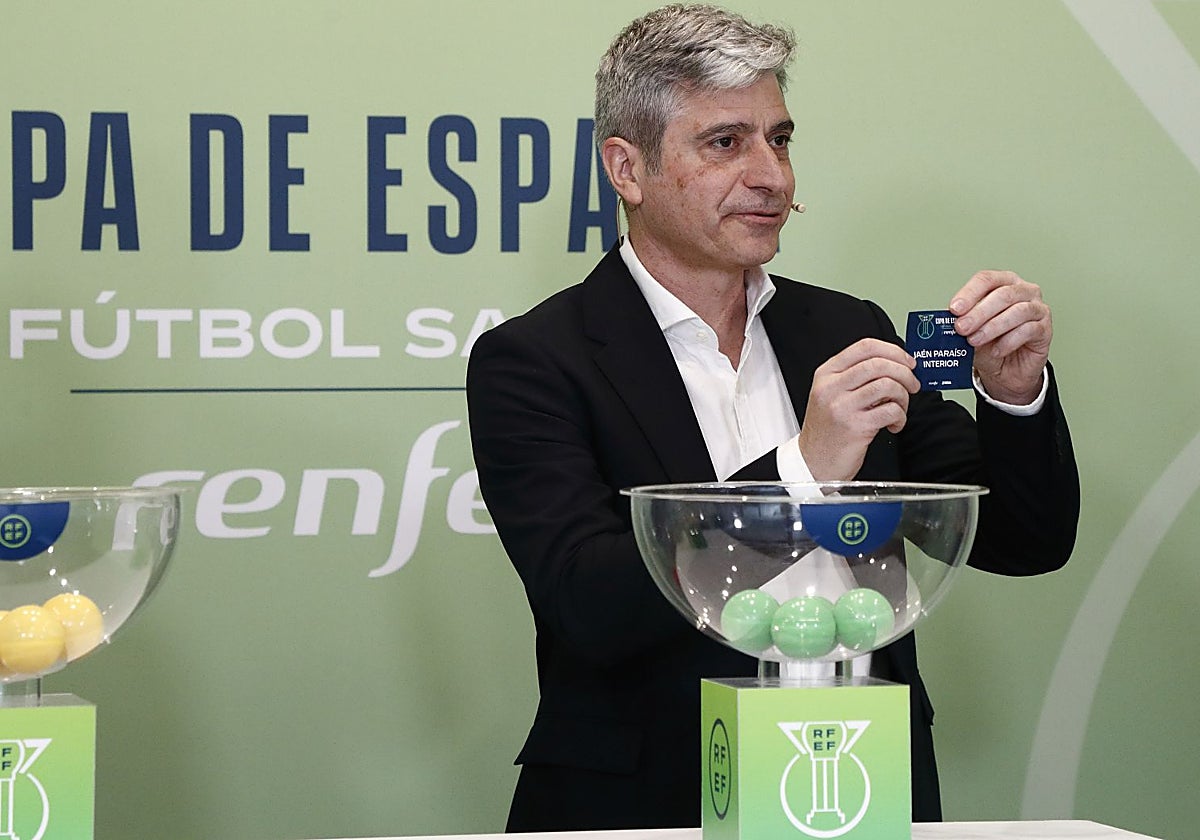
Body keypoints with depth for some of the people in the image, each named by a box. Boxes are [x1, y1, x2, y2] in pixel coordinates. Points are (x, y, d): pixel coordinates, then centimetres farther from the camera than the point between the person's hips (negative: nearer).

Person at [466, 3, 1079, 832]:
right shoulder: (532, 364, 1)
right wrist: (801, 471, -17)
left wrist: (1015, 392, -3)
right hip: (645, 809, -3)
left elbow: (1023, 543, 14)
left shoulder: (847, 334, 14)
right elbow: (591, 607, -12)